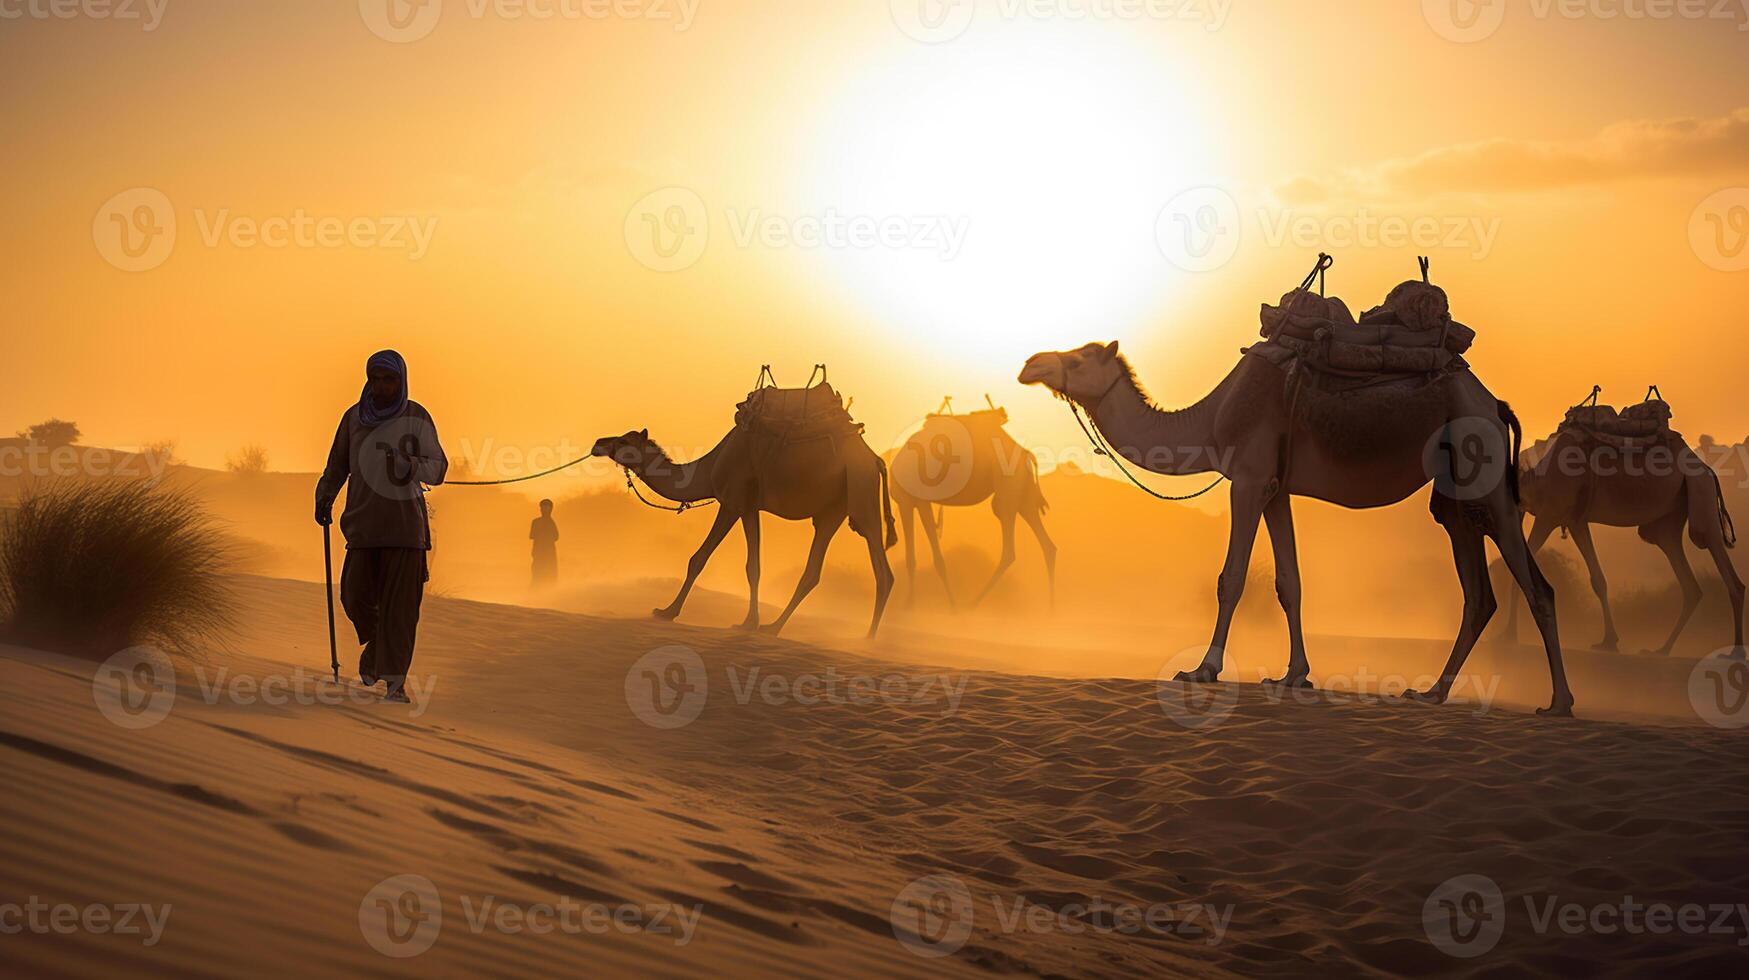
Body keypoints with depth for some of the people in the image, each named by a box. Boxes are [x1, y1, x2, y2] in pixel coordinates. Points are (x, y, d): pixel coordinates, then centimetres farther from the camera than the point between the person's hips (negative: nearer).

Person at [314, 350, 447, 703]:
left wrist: (412, 466, -22)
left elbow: (438, 467, -1)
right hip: (364, 521, 2)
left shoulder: (416, 417, 0)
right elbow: (337, 465, 15)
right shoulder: (354, 417, 7)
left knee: (400, 601, -7)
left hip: (405, 519, -2)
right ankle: (375, 641, 27)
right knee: (355, 594, -5)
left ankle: (396, 682, -5)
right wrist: (324, 498, 0)